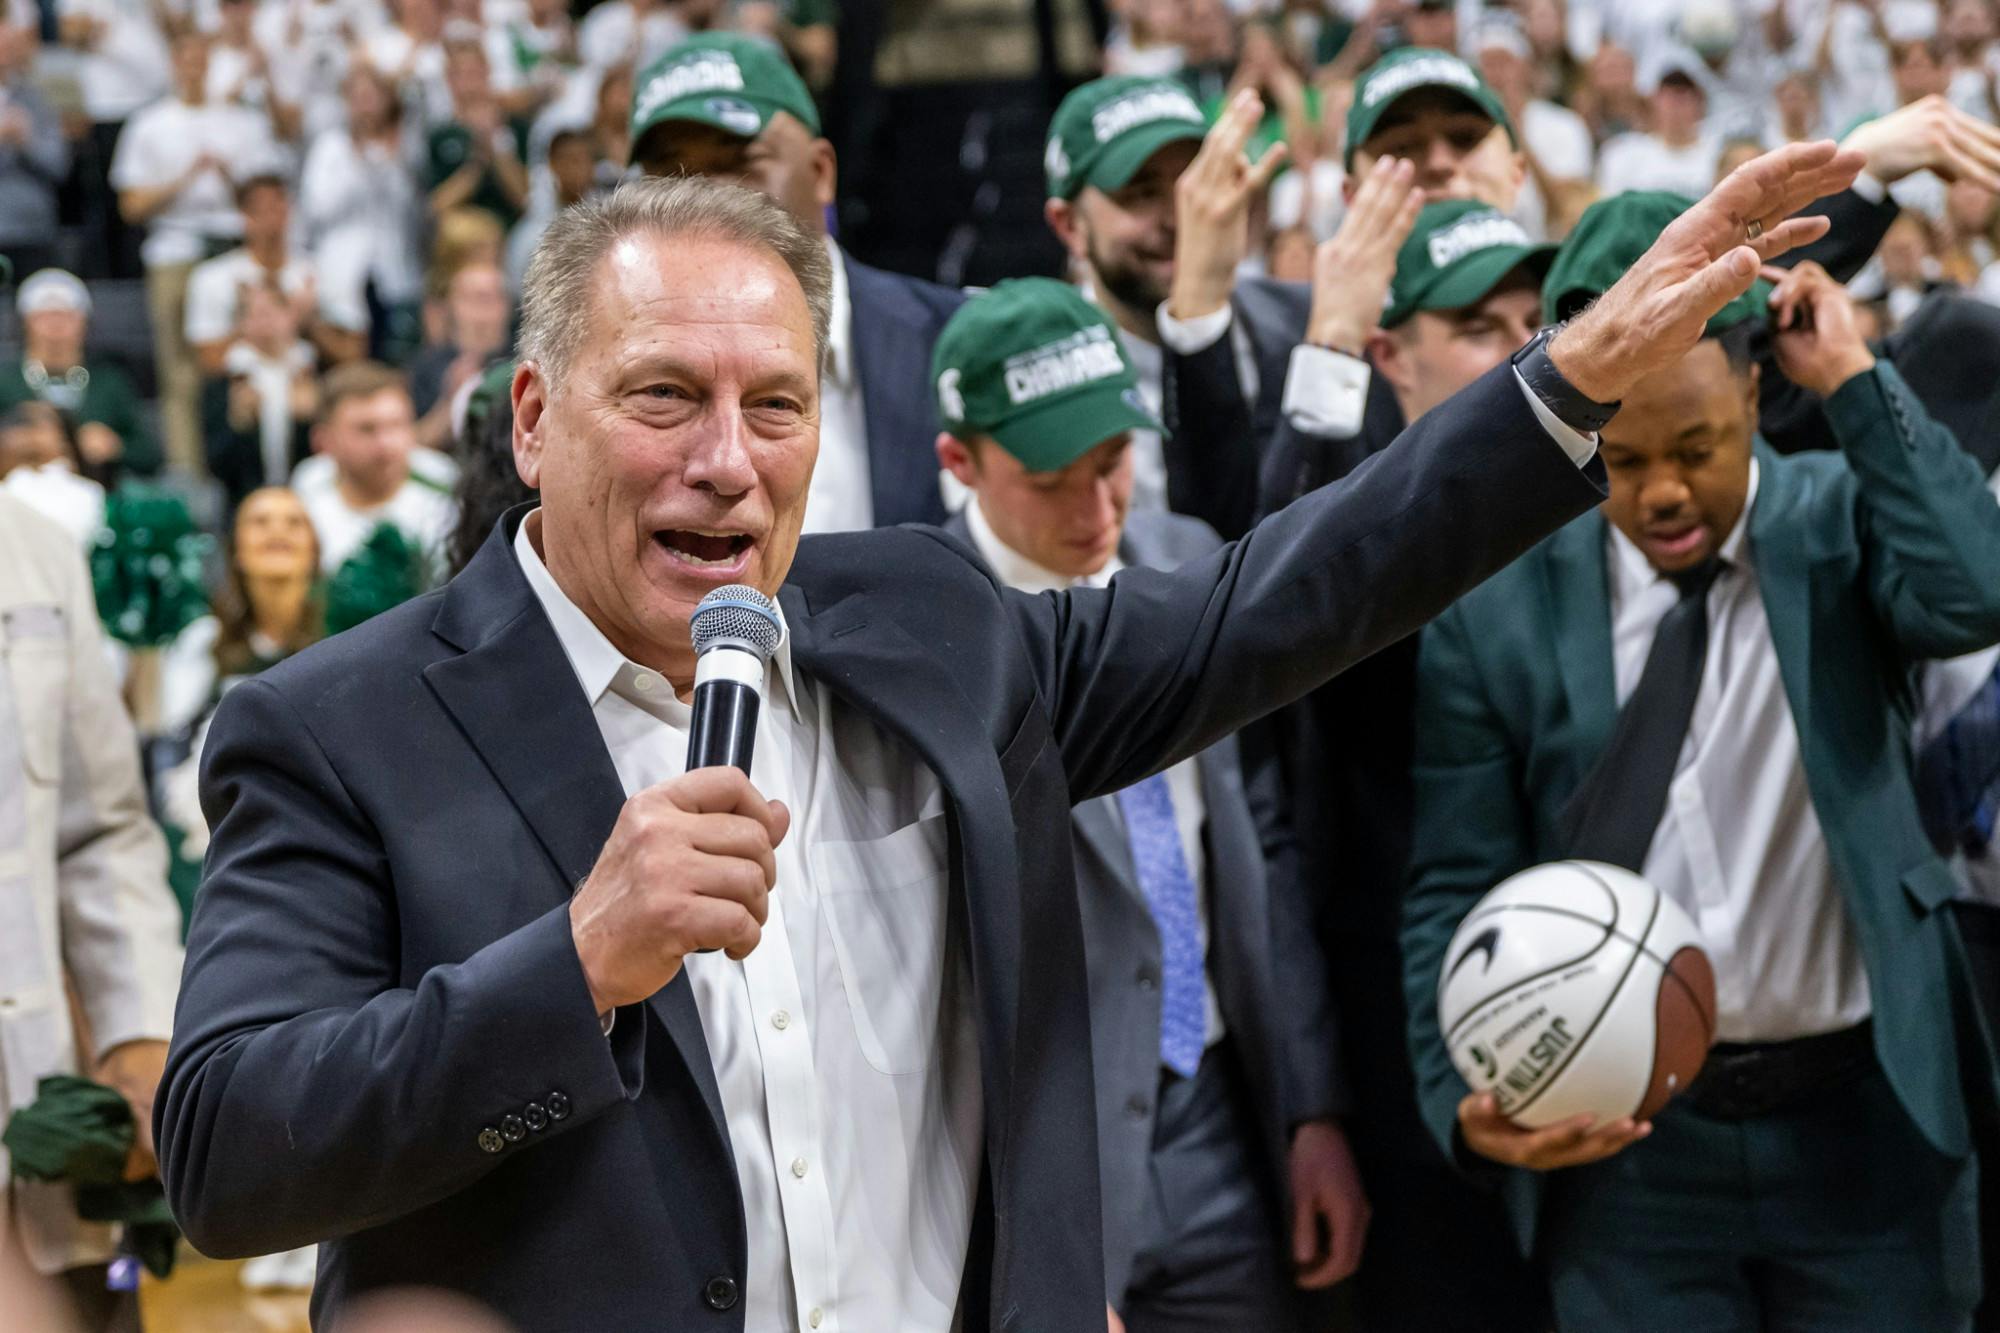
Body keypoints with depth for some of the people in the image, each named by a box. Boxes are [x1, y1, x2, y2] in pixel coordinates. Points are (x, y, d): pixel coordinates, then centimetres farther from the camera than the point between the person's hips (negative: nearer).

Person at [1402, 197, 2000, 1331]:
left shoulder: (1843, 524, -2)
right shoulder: (1496, 610, -2)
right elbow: (1455, 895, 1)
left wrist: (1856, 381, -18)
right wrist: (1465, 1100, -14)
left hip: (1866, 1121, 0)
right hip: (1627, 1149, 0)